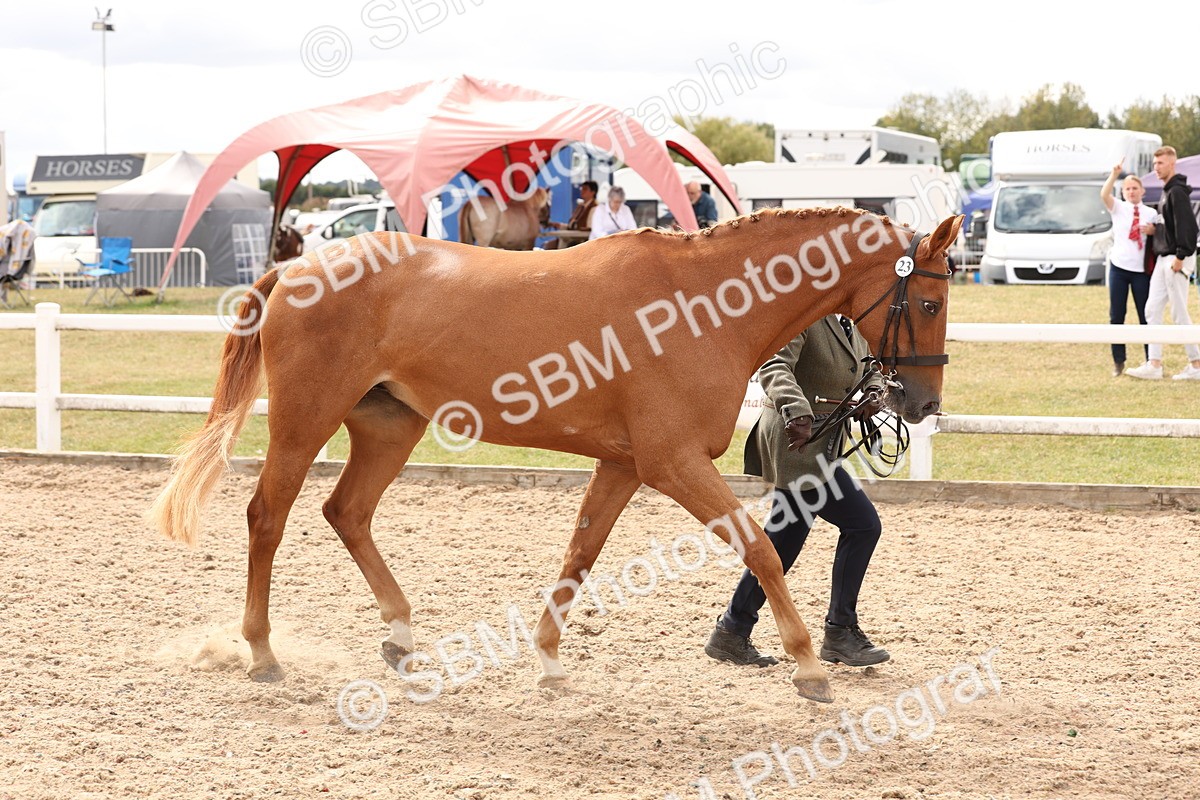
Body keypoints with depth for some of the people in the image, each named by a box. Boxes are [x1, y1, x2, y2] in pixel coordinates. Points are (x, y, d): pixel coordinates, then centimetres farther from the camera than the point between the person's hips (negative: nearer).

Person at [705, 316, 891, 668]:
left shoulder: (852, 324, 13)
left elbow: (868, 367, 24)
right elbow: (774, 367, -29)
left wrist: (874, 392, -1)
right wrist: (796, 412, -46)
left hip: (820, 446, 10)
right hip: (796, 441, -10)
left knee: (783, 540, 13)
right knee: (863, 524, -9)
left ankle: (732, 634, 21)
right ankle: (840, 633, 1)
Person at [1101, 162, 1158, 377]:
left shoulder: (1151, 213, 7)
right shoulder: (1118, 208, 3)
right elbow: (1104, 194, -17)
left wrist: (1153, 231, -11)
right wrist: (1114, 175, -31)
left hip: (1141, 270, 0)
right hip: (1118, 267, 0)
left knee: (1146, 316, 2)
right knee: (1116, 316, 2)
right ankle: (1118, 361, 7)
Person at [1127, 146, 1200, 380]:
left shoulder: (1177, 192, -14)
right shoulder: (1167, 191, 16)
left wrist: (1180, 256, -24)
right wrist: (1155, 229, 10)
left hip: (1176, 260, -10)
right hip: (1163, 259, 10)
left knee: (1179, 313, -5)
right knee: (1152, 310, 6)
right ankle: (1154, 365, 6)